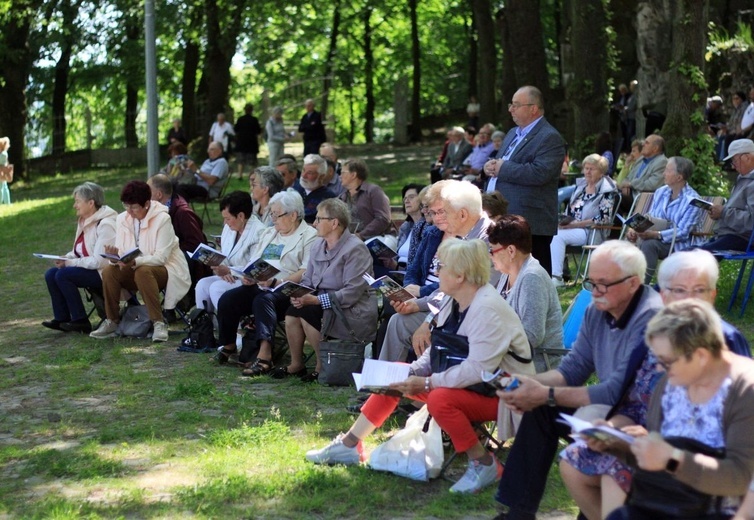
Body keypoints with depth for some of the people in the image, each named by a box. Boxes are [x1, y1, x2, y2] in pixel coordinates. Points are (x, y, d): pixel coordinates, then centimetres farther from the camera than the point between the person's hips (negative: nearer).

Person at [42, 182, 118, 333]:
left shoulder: (105, 225, -20)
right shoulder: (84, 222, 9)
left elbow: (99, 261, -25)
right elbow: (78, 252, 18)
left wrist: (70, 263, -18)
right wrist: (65, 259, -3)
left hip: (104, 273, -9)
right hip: (89, 268, 10)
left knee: (63, 275, -23)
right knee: (51, 274, -4)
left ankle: (80, 321, -14)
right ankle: (62, 319, 1)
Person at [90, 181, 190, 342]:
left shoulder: (162, 219, -16)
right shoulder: (122, 219, 0)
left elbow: (161, 257, -22)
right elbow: (121, 253, -2)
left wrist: (135, 261, -38)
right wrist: (115, 256, -28)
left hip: (164, 270, -5)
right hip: (135, 269, 5)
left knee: (143, 272, -37)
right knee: (109, 271, -23)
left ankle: (159, 323, -32)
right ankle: (112, 321, -13)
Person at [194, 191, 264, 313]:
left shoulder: (258, 231, -18)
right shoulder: (229, 228, 10)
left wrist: (229, 271, -27)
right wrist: (223, 271, -9)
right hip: (231, 278, 9)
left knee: (216, 288, -24)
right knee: (202, 284, -11)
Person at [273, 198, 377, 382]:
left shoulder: (355, 249, -16)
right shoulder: (318, 245, 9)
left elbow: (352, 293, -22)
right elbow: (307, 280, 13)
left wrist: (315, 300, -26)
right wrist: (299, 294, -12)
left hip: (353, 312, -7)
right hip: (322, 302, 7)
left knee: (307, 312, -26)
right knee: (292, 311, -17)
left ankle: (323, 367, -10)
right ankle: (296, 364, 0)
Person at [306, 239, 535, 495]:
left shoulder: (487, 310, -26)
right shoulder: (455, 303, 3)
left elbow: (478, 369, -31)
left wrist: (427, 383, -27)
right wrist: (413, 371, -9)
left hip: (498, 393, -10)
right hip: (462, 380, 10)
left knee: (439, 399, -35)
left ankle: (484, 464, -17)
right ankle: (348, 445, 12)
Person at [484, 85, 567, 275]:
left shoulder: (550, 138, -10)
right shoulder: (513, 134, 20)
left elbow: (540, 173, -24)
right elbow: (498, 165, 29)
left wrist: (503, 168, -14)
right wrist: (490, 166, 4)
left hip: (530, 225, -9)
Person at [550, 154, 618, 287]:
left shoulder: (607, 191, -5)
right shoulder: (580, 184, 16)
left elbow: (604, 219, -14)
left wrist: (575, 224, -16)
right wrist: (564, 221, -3)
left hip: (590, 231, -6)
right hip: (571, 227, 6)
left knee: (558, 236, -30)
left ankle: (556, 277, -30)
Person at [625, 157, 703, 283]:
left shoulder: (692, 200, -10)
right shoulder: (660, 192, 12)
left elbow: (682, 232, -17)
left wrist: (655, 234, -30)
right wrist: (635, 229, -6)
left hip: (677, 244, -6)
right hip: (653, 237, 6)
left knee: (649, 244, -34)